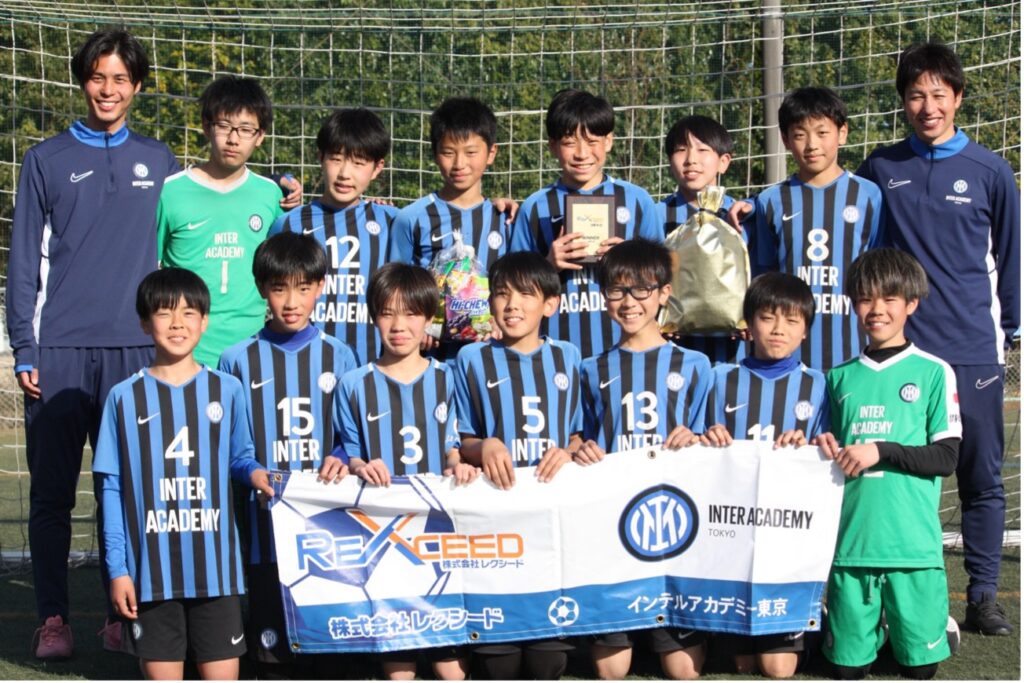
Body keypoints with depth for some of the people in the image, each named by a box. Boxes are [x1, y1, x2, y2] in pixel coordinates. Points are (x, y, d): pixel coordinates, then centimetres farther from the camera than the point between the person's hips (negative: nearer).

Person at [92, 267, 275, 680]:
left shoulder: (227, 390, 5)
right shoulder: (125, 398, 2)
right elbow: (112, 488, 3)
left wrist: (253, 472, -9)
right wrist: (117, 568, -1)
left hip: (215, 565, 1)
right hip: (152, 569, -1)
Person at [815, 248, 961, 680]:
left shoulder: (934, 372, 0)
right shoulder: (840, 378, 11)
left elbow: (946, 458, -4)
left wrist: (880, 451, -14)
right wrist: (827, 450, -1)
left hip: (914, 546, -3)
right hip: (850, 543, 3)